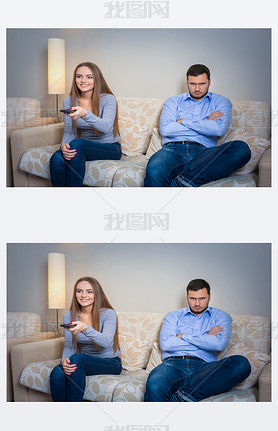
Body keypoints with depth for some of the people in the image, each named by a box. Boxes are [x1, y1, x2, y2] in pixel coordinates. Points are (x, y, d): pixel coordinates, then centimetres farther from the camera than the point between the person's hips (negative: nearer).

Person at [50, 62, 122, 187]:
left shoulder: (108, 99, -10)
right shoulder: (69, 101, 5)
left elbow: (107, 127, -27)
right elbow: (69, 131, 2)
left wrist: (85, 114, -46)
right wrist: (64, 145, -22)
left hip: (110, 148, -4)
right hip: (84, 147, 4)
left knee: (77, 143, -33)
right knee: (57, 159, -28)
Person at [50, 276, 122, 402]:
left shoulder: (108, 314, -11)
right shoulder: (69, 316, 4)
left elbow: (106, 342, -28)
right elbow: (69, 345, 2)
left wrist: (85, 329, -47)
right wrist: (64, 360, -23)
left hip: (110, 363, -4)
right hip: (85, 362, 4)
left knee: (77, 358, -33)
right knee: (57, 373, -28)